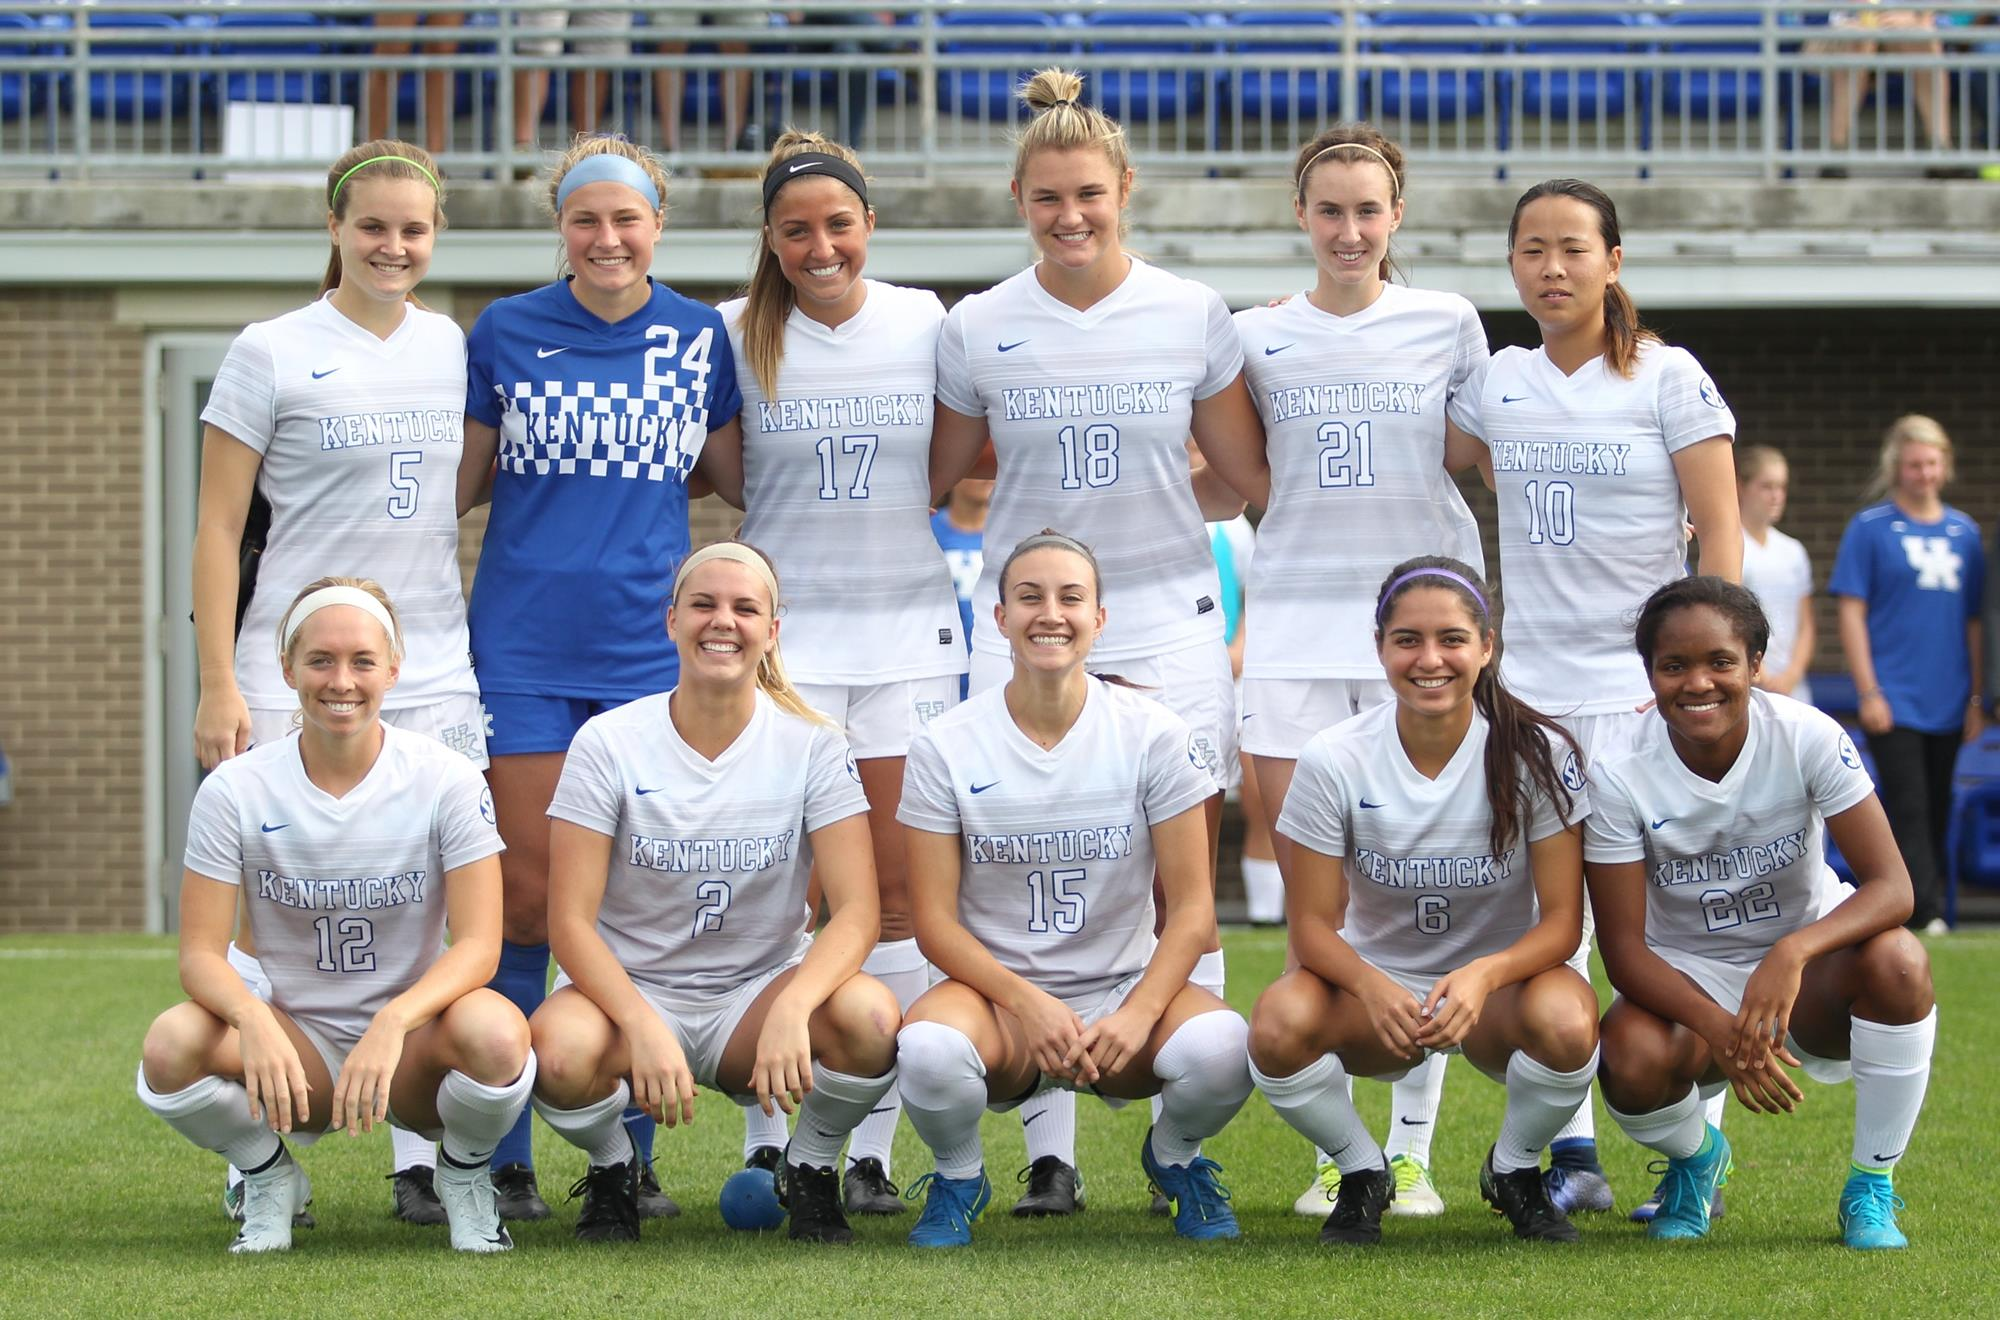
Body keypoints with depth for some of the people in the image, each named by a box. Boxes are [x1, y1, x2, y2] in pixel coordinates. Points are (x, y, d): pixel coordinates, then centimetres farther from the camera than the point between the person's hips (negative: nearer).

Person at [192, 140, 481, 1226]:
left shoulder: (456, 348, 10)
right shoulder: (272, 353, -2)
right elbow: (218, 528, -2)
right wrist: (219, 684, -9)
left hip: (434, 676, 4)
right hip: (292, 676, -4)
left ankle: (422, 1160, 8)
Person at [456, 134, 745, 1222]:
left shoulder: (703, 338, 5)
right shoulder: (506, 333, 3)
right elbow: (461, 482, 9)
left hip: (651, 647, 1)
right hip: (525, 650, -1)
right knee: (528, 892, -2)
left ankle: (631, 1154, 12)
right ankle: (505, 1157, 7)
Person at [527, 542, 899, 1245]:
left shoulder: (812, 745, -5)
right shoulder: (610, 744, -8)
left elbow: (855, 911, -14)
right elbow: (570, 922, -12)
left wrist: (791, 1008, -35)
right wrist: (642, 1028, -31)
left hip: (760, 988, 1)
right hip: (631, 988, -1)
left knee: (869, 1016, -32)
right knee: (561, 1052, -36)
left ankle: (810, 1172, 0)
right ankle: (612, 1170, 1)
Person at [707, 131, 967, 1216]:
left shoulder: (926, 323, 4)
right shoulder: (739, 337, 0)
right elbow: (727, 468, 8)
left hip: (911, 632, 1)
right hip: (786, 630, -1)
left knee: (897, 887, 1)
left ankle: (872, 1144, 6)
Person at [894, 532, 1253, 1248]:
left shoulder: (1153, 734, -3)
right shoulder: (945, 746, -4)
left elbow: (1191, 906, -4)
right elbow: (934, 919, -5)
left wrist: (1139, 1014, -21)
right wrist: (1026, 1003, -21)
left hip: (1126, 988, 1)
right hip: (996, 994, -1)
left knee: (1220, 1048, -33)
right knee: (929, 1051, -37)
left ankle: (1174, 1156, 6)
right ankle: (958, 1177, 1)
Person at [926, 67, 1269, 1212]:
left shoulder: (1194, 315, 3)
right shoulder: (978, 329, 4)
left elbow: (1248, 477, 11)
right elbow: (940, 483, 15)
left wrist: (1149, 513, 6)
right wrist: (1047, 513, 5)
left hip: (1169, 625, 0)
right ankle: (1049, 1150, 3)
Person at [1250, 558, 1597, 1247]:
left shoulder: (1537, 752, -14)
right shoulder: (1335, 759, -12)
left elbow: (1563, 920, -14)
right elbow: (1311, 924, -10)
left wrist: (1482, 977, -35)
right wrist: (1375, 990, -33)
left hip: (1499, 984, 0)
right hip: (1374, 981, 1)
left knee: (1566, 1021, -37)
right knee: (1279, 1024, -33)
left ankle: (1514, 1170, -2)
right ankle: (1362, 1173, -1)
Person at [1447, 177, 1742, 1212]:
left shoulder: (1669, 378, -2)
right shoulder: (1494, 385, 9)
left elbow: (1719, 533, -4)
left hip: (1640, 689, -4)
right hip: (1528, 687, 4)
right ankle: (1570, 1155, 7)